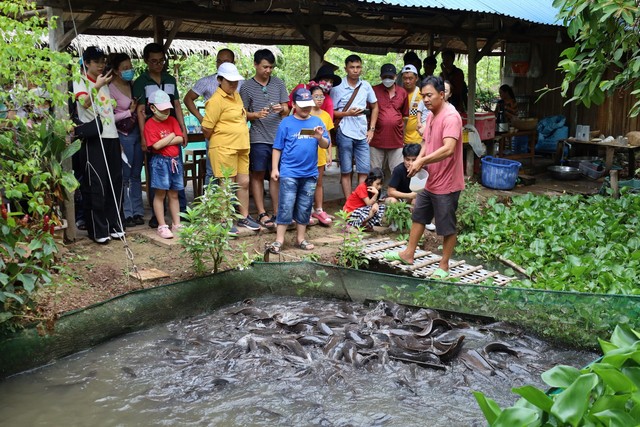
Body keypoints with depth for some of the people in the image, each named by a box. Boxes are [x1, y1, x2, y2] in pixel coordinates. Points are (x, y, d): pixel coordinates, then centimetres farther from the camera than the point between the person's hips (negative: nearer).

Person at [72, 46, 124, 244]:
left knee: (114, 182, 7)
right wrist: (97, 85, -27)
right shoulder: (80, 81, 0)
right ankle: (98, 230, -1)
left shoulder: (105, 83, 21)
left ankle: (114, 226, 16)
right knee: (96, 185, -7)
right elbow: (85, 102, -18)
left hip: (111, 137, 7)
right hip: (93, 138, -7)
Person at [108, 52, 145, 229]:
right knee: (125, 176, -1)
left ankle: (137, 212, 17)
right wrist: (129, 112, -11)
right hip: (123, 135, -6)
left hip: (137, 132, 6)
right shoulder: (111, 89, -8)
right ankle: (126, 213, 7)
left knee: (136, 175, 11)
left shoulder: (133, 85, 11)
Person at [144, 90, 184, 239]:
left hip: (175, 160, 5)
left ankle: (176, 224, 17)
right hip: (160, 161, -5)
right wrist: (171, 136, -6)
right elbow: (156, 145, -18)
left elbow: (180, 139, -3)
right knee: (160, 194, -1)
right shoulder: (150, 124, -7)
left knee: (174, 194, 11)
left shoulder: (172, 120, 8)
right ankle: (162, 226, 5)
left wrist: (163, 142, -11)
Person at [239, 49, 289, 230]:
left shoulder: (279, 83, 9)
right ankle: (262, 213, 9)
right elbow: (243, 114, 3)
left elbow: (286, 110, 10)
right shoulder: (247, 87, 2)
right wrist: (256, 115, -16)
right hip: (258, 138, -2)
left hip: (278, 136, 3)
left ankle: (277, 212, 15)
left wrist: (281, 109, -12)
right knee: (258, 175, 2)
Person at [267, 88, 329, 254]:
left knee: (304, 208, 12)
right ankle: (279, 240, 3)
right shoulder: (287, 123, -2)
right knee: (286, 207, -3)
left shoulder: (316, 121, 4)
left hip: (310, 173, 3)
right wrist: (274, 168, -3)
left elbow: (325, 145, 1)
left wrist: (320, 138, -20)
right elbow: (278, 148, 0)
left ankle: (300, 238, 23)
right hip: (289, 173, -3)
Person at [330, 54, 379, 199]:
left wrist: (372, 129, 8)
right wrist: (347, 113, -15)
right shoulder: (337, 88, -3)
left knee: (364, 171, 4)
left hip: (362, 134, 3)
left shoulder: (366, 86, 6)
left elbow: (375, 107, 15)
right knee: (346, 171, 4)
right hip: (345, 134, -3)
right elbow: (331, 112, -1)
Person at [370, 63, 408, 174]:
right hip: (377, 139, -2)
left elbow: (405, 115, 15)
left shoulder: (402, 92, 8)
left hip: (396, 140, 2)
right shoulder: (374, 91, -1)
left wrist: (404, 137, 13)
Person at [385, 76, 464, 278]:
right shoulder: (431, 115, 7)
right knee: (418, 216, 20)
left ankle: (444, 265, 21)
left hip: (447, 184, -9)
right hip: (431, 181, 10)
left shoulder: (451, 117, -23)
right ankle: (408, 253, 35)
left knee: (447, 227, 6)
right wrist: (419, 160, -5)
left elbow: (448, 149, -34)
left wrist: (422, 161, -30)